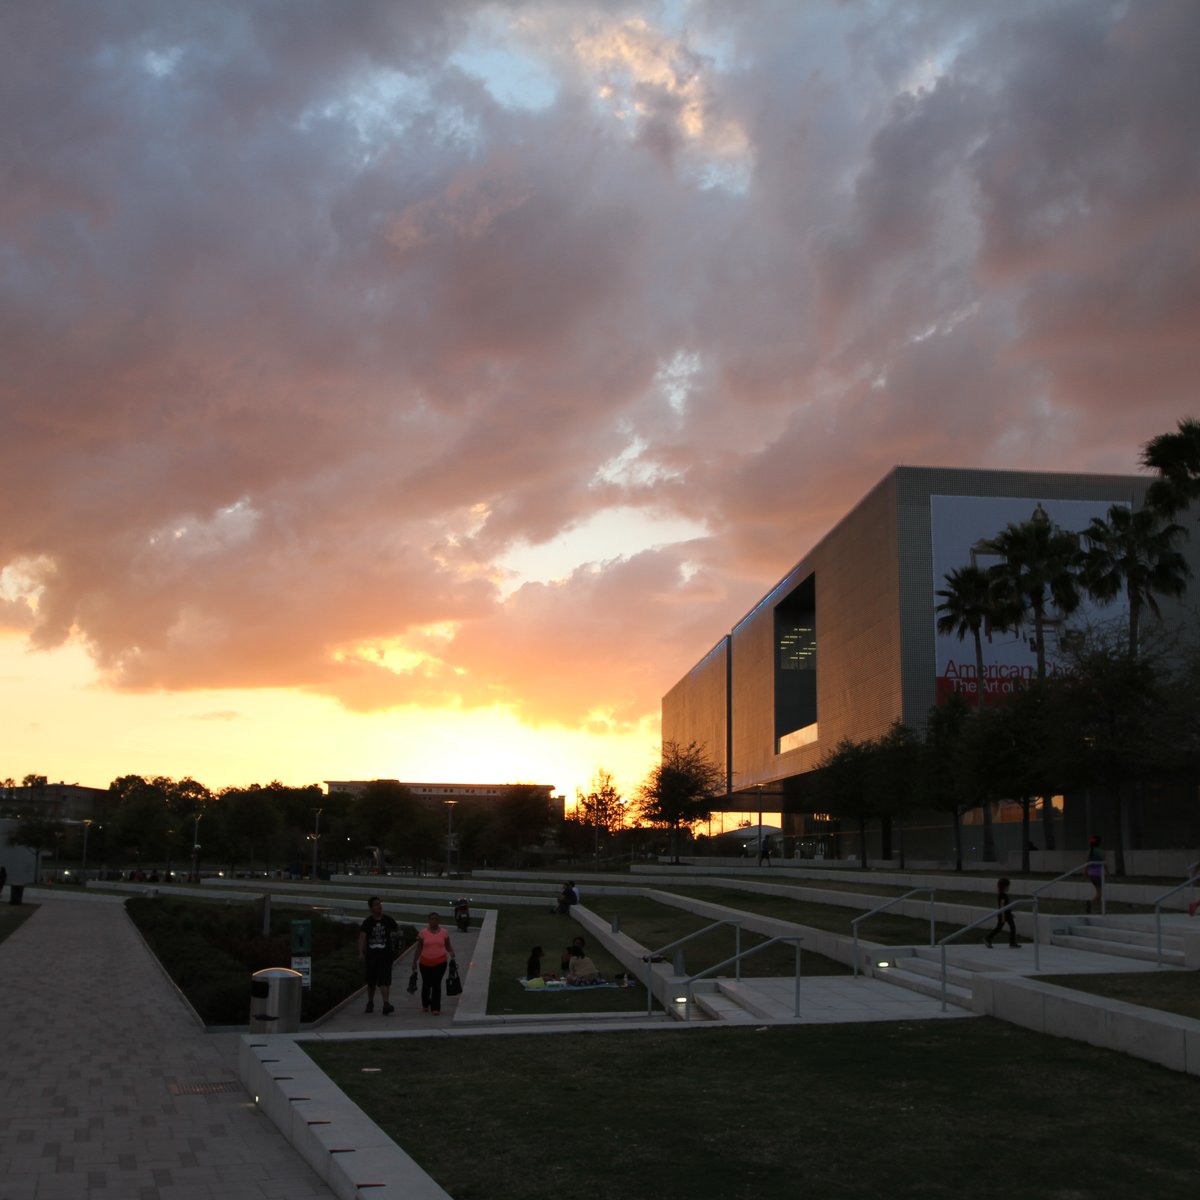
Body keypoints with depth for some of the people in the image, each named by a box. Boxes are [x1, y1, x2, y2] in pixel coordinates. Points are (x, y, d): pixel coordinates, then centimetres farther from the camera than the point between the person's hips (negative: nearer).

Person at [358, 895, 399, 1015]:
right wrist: (361, 953, -18)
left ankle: (386, 1004, -22)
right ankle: (370, 1003, 32)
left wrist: (395, 935, -6)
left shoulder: (388, 921, 4)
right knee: (371, 982, 12)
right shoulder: (367, 923, 2)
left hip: (386, 955, -1)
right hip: (371, 955, 1)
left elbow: (398, 931, 17)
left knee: (384, 980, -14)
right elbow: (362, 937, -6)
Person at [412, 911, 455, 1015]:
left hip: (440, 962, -1)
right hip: (425, 963, 1)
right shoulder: (423, 933, 0)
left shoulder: (444, 932, 2)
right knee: (426, 984, 13)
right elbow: (419, 948, 5)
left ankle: (436, 1008, -4)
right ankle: (425, 1005, 34)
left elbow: (448, 946, 9)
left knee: (436, 984, -8)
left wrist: (451, 953, -11)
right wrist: (414, 961, 2)